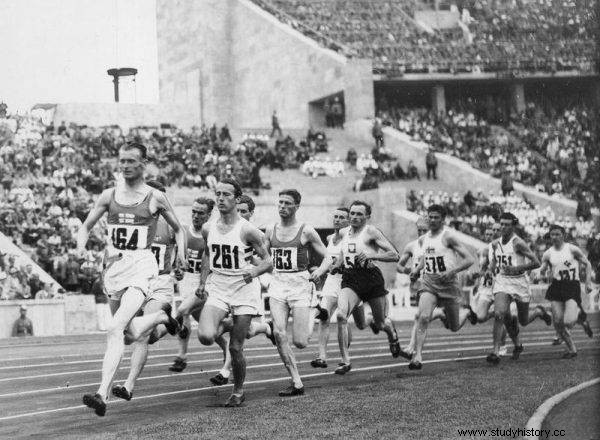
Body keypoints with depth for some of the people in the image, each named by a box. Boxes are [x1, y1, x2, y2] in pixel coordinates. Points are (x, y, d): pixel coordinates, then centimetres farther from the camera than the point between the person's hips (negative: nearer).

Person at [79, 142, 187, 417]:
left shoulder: (155, 198, 2)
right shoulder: (109, 195, 9)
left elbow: (178, 229, 15)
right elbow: (86, 226, 14)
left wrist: (181, 254, -1)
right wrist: (81, 247, -7)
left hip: (141, 264, -5)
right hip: (113, 265, 5)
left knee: (115, 328, -23)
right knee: (131, 334, 16)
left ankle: (102, 394, -27)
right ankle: (162, 316, 49)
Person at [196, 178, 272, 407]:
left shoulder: (247, 230, -11)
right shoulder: (208, 229, 3)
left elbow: (268, 261, -6)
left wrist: (254, 271, -26)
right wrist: (202, 282, 14)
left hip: (243, 290, -3)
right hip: (217, 290, 3)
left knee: (235, 348, 0)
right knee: (205, 337, -21)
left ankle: (238, 392, 22)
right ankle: (221, 327, 15)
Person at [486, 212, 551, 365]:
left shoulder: (518, 243, -14)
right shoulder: (495, 244, 5)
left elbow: (536, 262, -16)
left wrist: (517, 268, -22)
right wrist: (494, 267, 4)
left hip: (519, 282, -4)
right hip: (502, 282, 4)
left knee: (524, 321, 11)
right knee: (499, 315, -18)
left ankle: (539, 311, 47)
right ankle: (496, 352, -8)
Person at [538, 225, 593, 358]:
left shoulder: (572, 249, -3)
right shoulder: (548, 254, 6)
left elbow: (587, 264, 5)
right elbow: (541, 271, 9)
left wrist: (588, 282, -2)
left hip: (572, 287, -4)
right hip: (557, 287, 4)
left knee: (568, 322, -19)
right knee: (558, 323, -3)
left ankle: (580, 315, 17)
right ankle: (571, 349, 15)